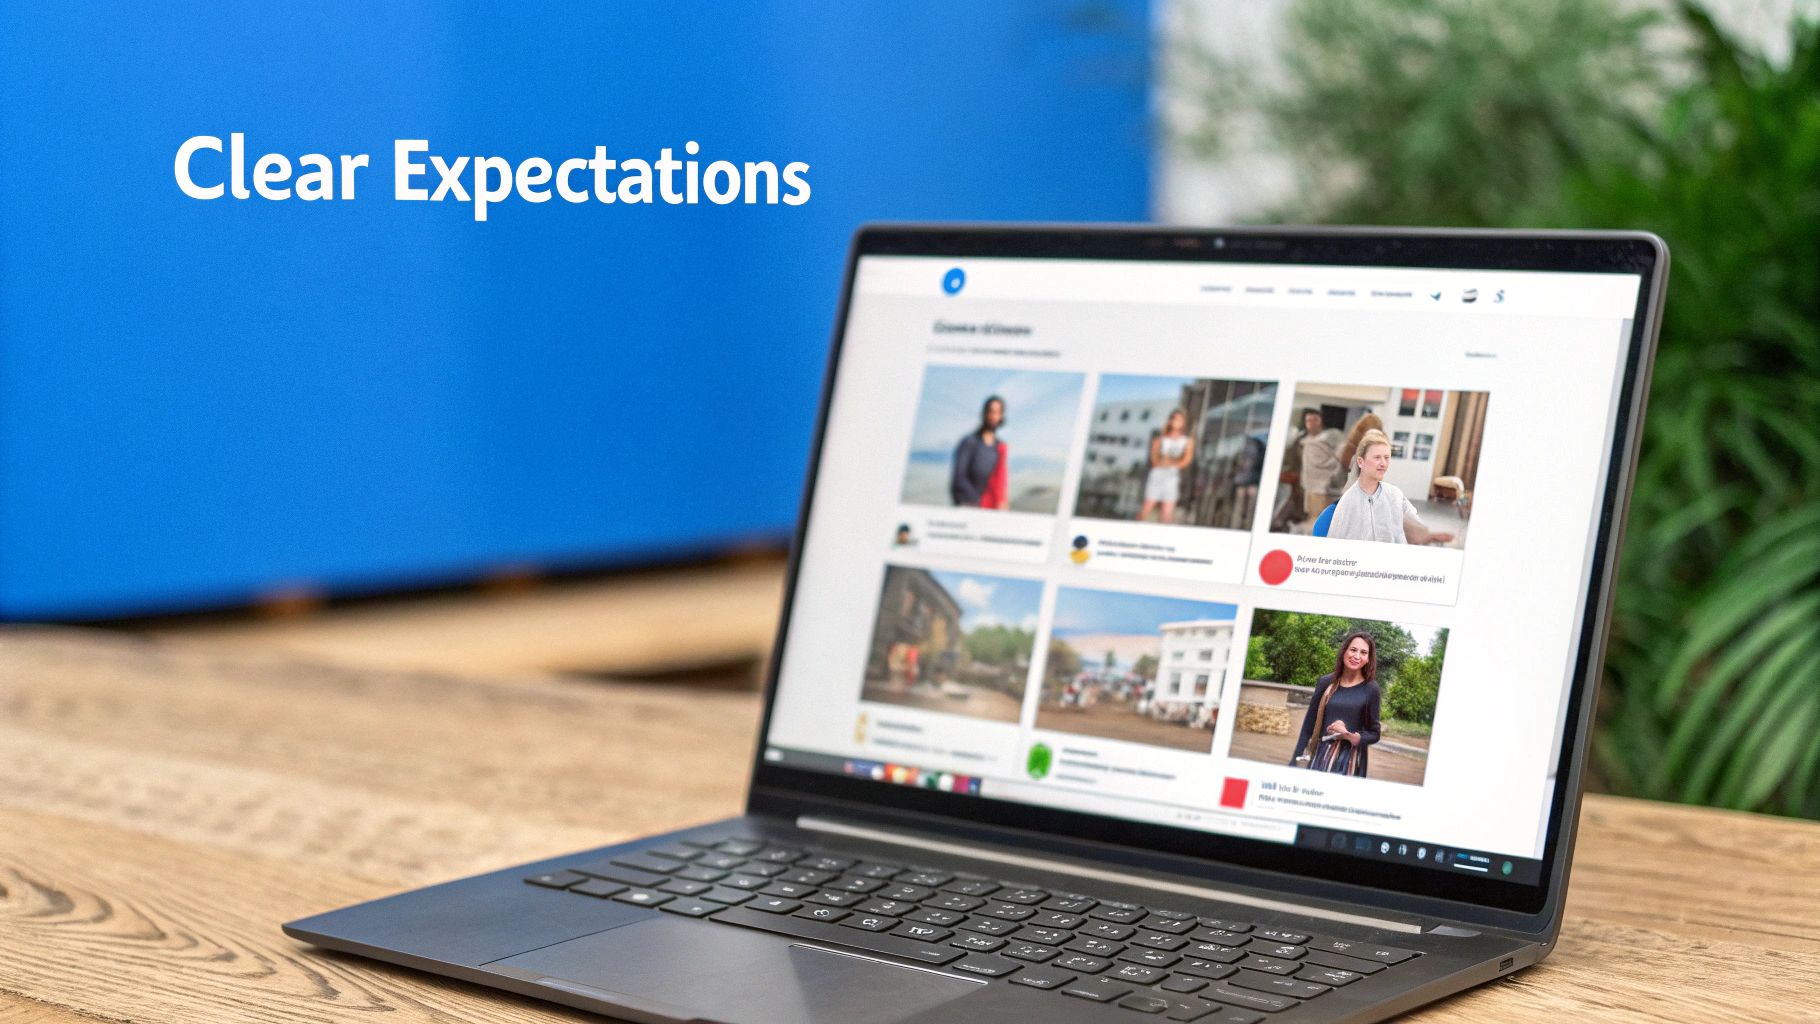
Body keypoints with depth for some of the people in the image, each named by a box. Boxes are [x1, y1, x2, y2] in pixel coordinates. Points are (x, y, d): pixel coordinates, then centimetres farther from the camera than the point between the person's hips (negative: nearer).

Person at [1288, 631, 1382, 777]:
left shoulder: (1371, 690, -1)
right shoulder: (1325, 683, 5)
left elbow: (1374, 734, 4)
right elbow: (1308, 725, 7)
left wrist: (1350, 736, -15)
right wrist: (1293, 764, 4)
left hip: (1350, 760, -2)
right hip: (1320, 756, 2)